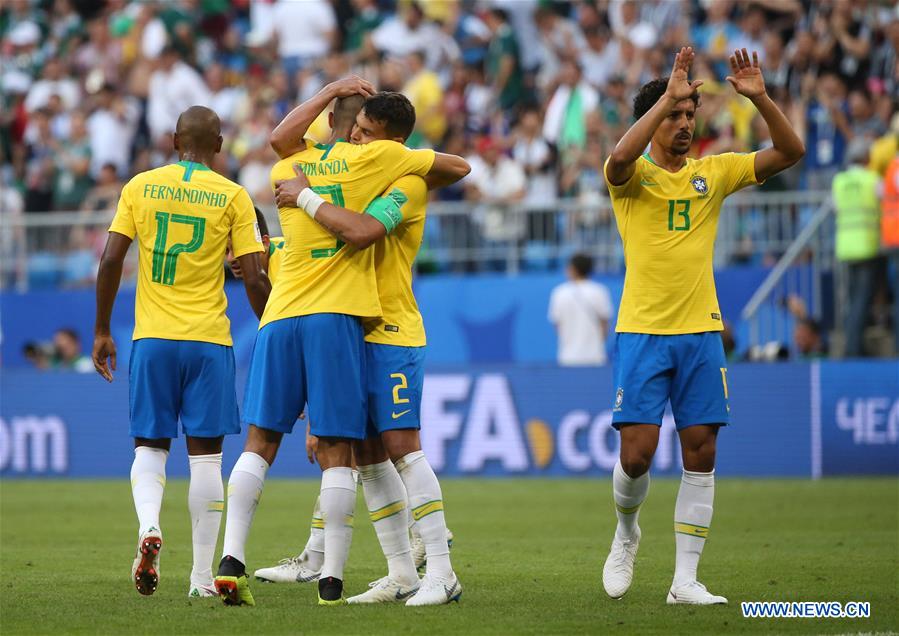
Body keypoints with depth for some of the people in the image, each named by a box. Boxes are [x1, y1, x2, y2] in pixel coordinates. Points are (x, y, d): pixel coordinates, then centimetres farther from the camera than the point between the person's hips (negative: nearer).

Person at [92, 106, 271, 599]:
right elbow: (253, 280, -4)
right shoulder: (233, 197, 0)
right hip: (209, 339, -1)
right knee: (205, 454, 4)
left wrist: (101, 331, 8)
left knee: (150, 446, 11)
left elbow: (111, 261, 0)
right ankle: (202, 576, 4)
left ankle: (148, 527, -18)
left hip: (152, 337, 1)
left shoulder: (141, 186, 4)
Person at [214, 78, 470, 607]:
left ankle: (232, 559, -5)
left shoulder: (286, 169, 15)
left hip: (280, 317, 4)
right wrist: (422, 180, 30)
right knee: (336, 454, -3)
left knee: (260, 443, 6)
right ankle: (332, 578, -6)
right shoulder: (374, 157, 3)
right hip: (335, 318, -4)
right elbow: (460, 168, 9)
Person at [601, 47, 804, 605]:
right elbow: (620, 159, -27)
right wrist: (668, 95, -28)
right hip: (642, 331, -3)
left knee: (701, 454, -1)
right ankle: (627, 533, 23)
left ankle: (686, 579, 3)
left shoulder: (714, 172, 9)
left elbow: (790, 152, 4)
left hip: (701, 332, 3)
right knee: (637, 455, -8)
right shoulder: (633, 176, -1)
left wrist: (760, 98, -11)